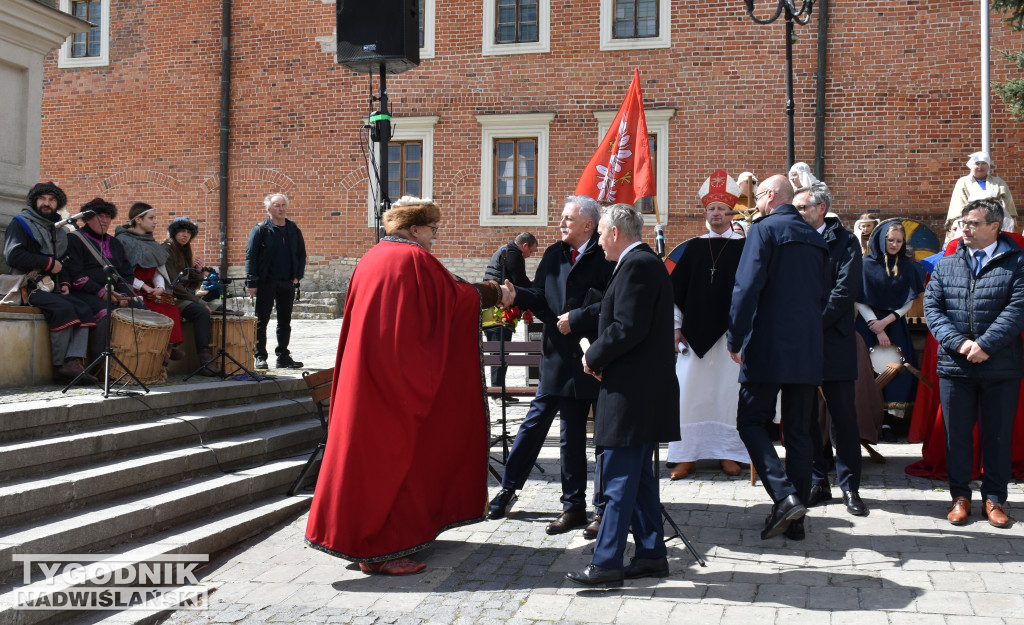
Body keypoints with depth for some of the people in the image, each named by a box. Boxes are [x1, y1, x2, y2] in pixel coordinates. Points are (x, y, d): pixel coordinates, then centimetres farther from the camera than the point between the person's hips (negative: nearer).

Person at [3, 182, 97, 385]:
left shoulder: (58, 230, 23)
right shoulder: (21, 223, 1)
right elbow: (13, 255, -15)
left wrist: (64, 283, 12)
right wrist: (49, 263, -13)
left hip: (51, 287, 7)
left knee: (84, 311, -18)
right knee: (64, 308, -31)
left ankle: (72, 363, -31)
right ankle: (59, 367, -25)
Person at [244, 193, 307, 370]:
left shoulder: (294, 230, 11)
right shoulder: (261, 230, -2)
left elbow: (301, 255, 17)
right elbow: (250, 256, -5)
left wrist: (297, 276, 5)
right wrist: (251, 282, -11)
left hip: (288, 283, 4)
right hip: (266, 282, -4)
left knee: (285, 322, 9)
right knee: (261, 321, 0)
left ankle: (283, 357, 16)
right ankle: (260, 357, 6)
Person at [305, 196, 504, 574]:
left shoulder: (372, 258, 13)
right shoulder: (415, 259, -11)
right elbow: (455, 296, -4)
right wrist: (493, 293, 12)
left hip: (367, 370, 8)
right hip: (398, 370, -8)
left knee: (370, 450, 14)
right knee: (393, 451, -3)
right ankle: (379, 551, 1)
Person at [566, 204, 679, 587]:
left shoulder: (636, 266, -15)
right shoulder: (646, 262, 16)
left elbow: (628, 329, -23)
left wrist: (594, 357, -9)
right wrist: (602, 358, 8)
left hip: (631, 392, -10)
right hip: (644, 389, 10)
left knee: (619, 480, -6)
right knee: (639, 477, 15)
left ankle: (606, 563, -1)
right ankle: (651, 554, 22)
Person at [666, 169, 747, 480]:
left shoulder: (742, 247, 4)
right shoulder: (693, 247, 10)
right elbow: (676, 289, 11)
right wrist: (676, 327, 5)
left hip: (729, 332, -2)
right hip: (695, 332, 2)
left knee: (729, 390, 1)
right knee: (688, 391, -1)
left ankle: (729, 453, 12)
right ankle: (687, 455, 6)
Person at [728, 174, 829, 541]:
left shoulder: (765, 230, -6)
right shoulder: (815, 239, 14)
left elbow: (747, 287, -15)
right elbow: (823, 294, 18)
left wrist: (736, 339, -10)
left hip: (769, 346, -6)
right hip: (808, 351, 6)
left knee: (751, 422, 3)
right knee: (799, 431, 9)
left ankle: (784, 495, -13)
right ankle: (796, 518, 13)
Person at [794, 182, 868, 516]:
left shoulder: (844, 242, 3)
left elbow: (845, 291, -7)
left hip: (833, 342, -3)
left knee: (844, 417, 0)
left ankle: (850, 486, 11)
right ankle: (817, 483, 16)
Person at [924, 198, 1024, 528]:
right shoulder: (946, 265, 9)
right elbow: (932, 307, 2)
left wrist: (986, 345, -18)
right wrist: (958, 343, -12)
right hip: (954, 366, 2)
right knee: (957, 433, 8)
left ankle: (994, 499, 18)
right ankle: (960, 496, 20)